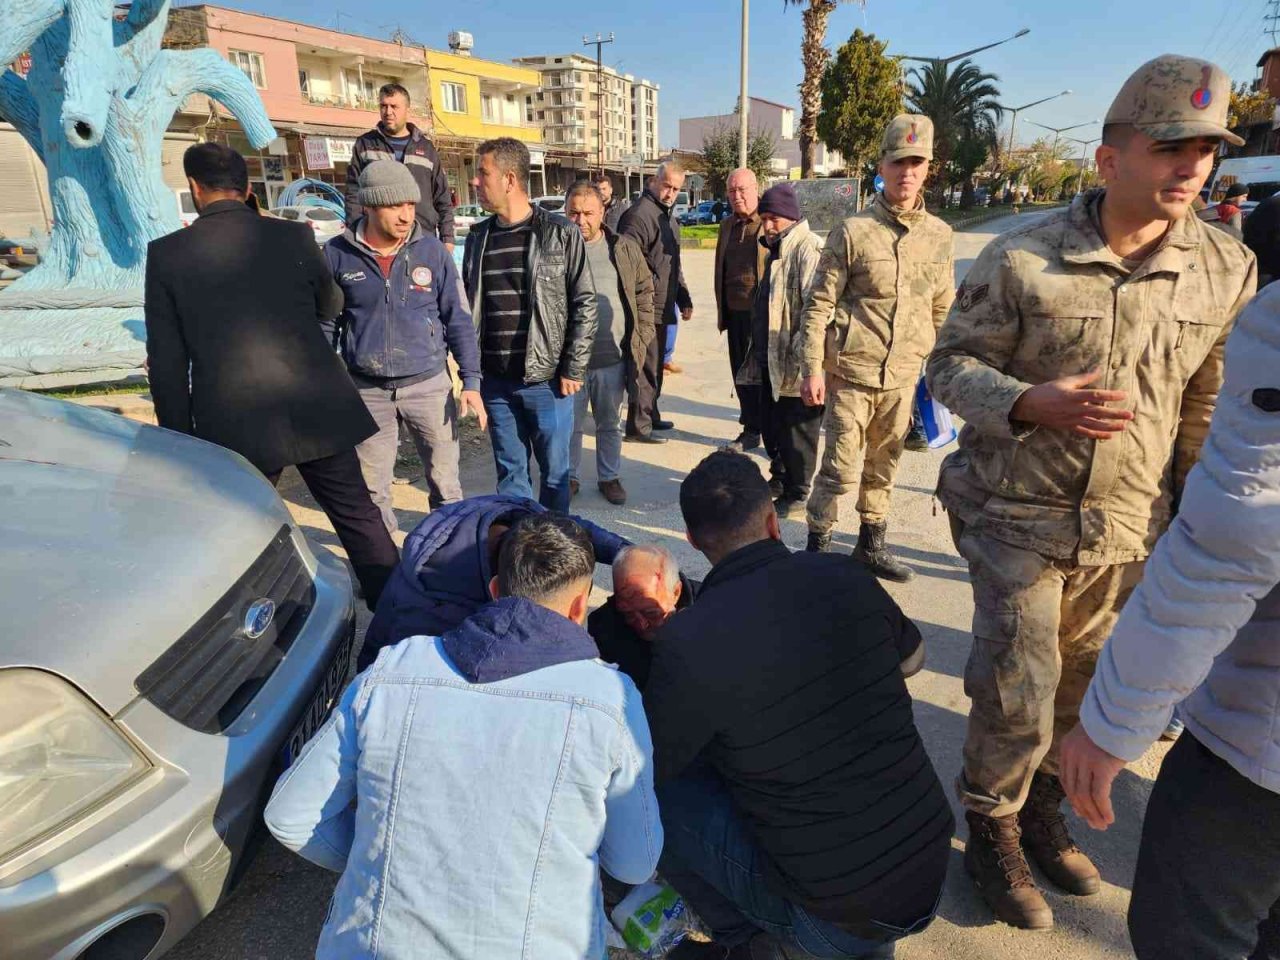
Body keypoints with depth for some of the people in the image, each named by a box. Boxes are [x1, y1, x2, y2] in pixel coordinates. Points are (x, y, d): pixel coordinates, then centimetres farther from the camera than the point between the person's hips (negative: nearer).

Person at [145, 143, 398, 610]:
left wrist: (180, 442, 10)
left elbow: (166, 364, 1)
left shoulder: (165, 254, -1)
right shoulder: (294, 237, -1)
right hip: (315, 410, 1)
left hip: (233, 424, -1)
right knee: (359, 518, 12)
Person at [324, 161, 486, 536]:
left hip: (429, 384, 0)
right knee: (371, 487, 11)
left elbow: (457, 320, 0)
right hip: (367, 391, 1)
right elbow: (325, 325, 4)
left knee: (445, 480, 9)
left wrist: (471, 381, -6)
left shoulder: (432, 251, -4)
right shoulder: (337, 254, -4)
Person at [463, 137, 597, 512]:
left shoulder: (560, 234, -4)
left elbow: (585, 304, -5)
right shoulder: (478, 237, 9)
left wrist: (573, 370, -9)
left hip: (547, 380, -4)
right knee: (510, 471, 13)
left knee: (555, 471, 8)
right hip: (495, 381, 4)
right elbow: (470, 306, 14)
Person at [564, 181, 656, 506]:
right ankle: (567, 477, 29)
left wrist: (642, 333, 3)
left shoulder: (623, 248, 3)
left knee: (611, 424, 15)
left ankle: (609, 477, 31)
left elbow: (644, 289, 11)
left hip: (613, 358, 2)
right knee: (569, 424, 11)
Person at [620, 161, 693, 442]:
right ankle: (638, 426, 4)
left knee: (655, 366, 18)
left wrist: (684, 299, 21)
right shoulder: (640, 214, -14)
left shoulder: (668, 216, 19)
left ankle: (650, 415, 31)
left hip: (662, 308, 10)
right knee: (646, 368, -5)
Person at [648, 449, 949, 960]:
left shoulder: (686, 641, -23)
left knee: (651, 790, 3)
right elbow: (912, 658, 13)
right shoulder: (845, 574, -8)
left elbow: (644, 773, -6)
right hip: (931, 876, 6)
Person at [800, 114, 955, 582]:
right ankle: (817, 546, 16)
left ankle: (871, 545, 34)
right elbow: (819, 304, -6)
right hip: (850, 372, -4)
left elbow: (941, 308, 15)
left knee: (883, 469, 16)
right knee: (841, 469, -2)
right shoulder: (853, 231, -6)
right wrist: (813, 368, -11)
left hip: (903, 376, 5)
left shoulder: (939, 235, 7)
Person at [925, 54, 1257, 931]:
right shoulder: (1021, 258, -11)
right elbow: (951, 365, -6)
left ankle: (1042, 810, 41)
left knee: (1082, 688, 17)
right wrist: (1032, 403, -24)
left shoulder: (1228, 270, 1)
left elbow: (1210, 405, 10)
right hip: (1019, 519, -4)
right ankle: (991, 835, 24)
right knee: (1018, 698, -2)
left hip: (1128, 529, 4)